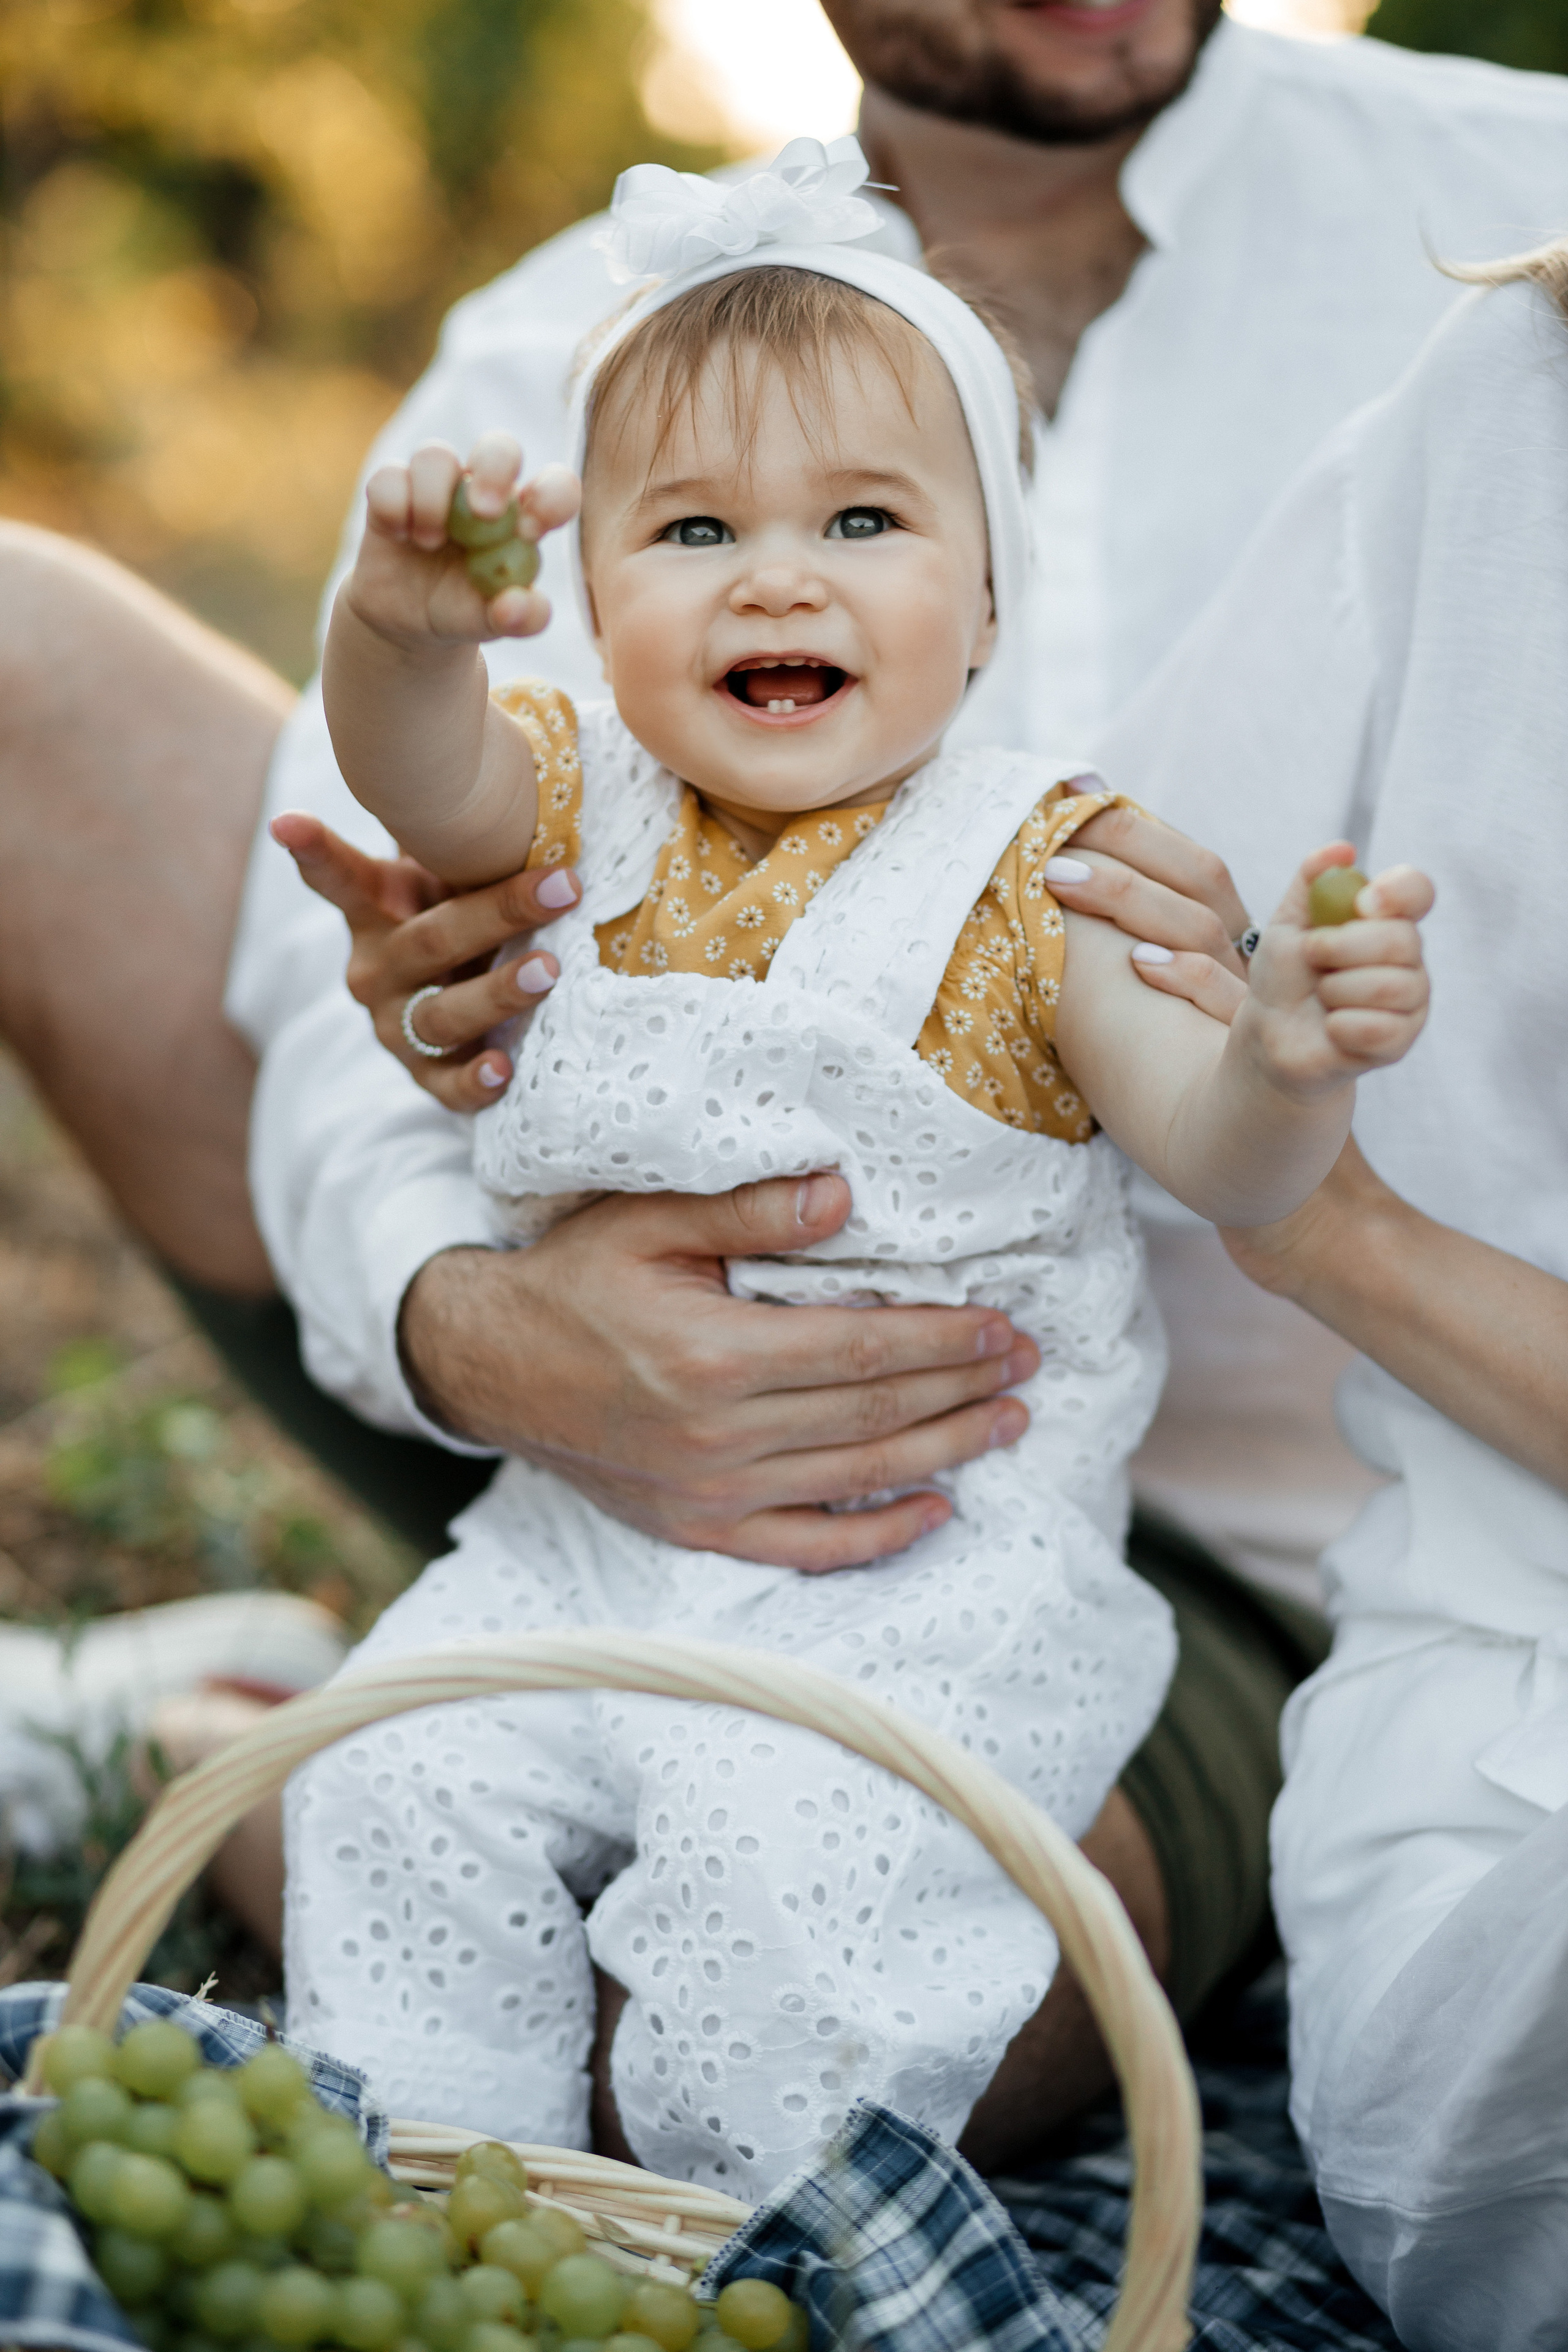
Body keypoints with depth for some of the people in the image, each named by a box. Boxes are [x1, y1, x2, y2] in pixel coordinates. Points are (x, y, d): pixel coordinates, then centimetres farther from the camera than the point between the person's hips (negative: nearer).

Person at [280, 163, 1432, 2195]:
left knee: (790, 1846, -24)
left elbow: (1215, 1153, -13)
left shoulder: (1019, 874, -6)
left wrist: (1285, 1056, -37)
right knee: (395, 1779, -11)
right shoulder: (588, 812, 4)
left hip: (935, 1555, -4)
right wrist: (402, 623, -39)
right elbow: (421, 773, -16)